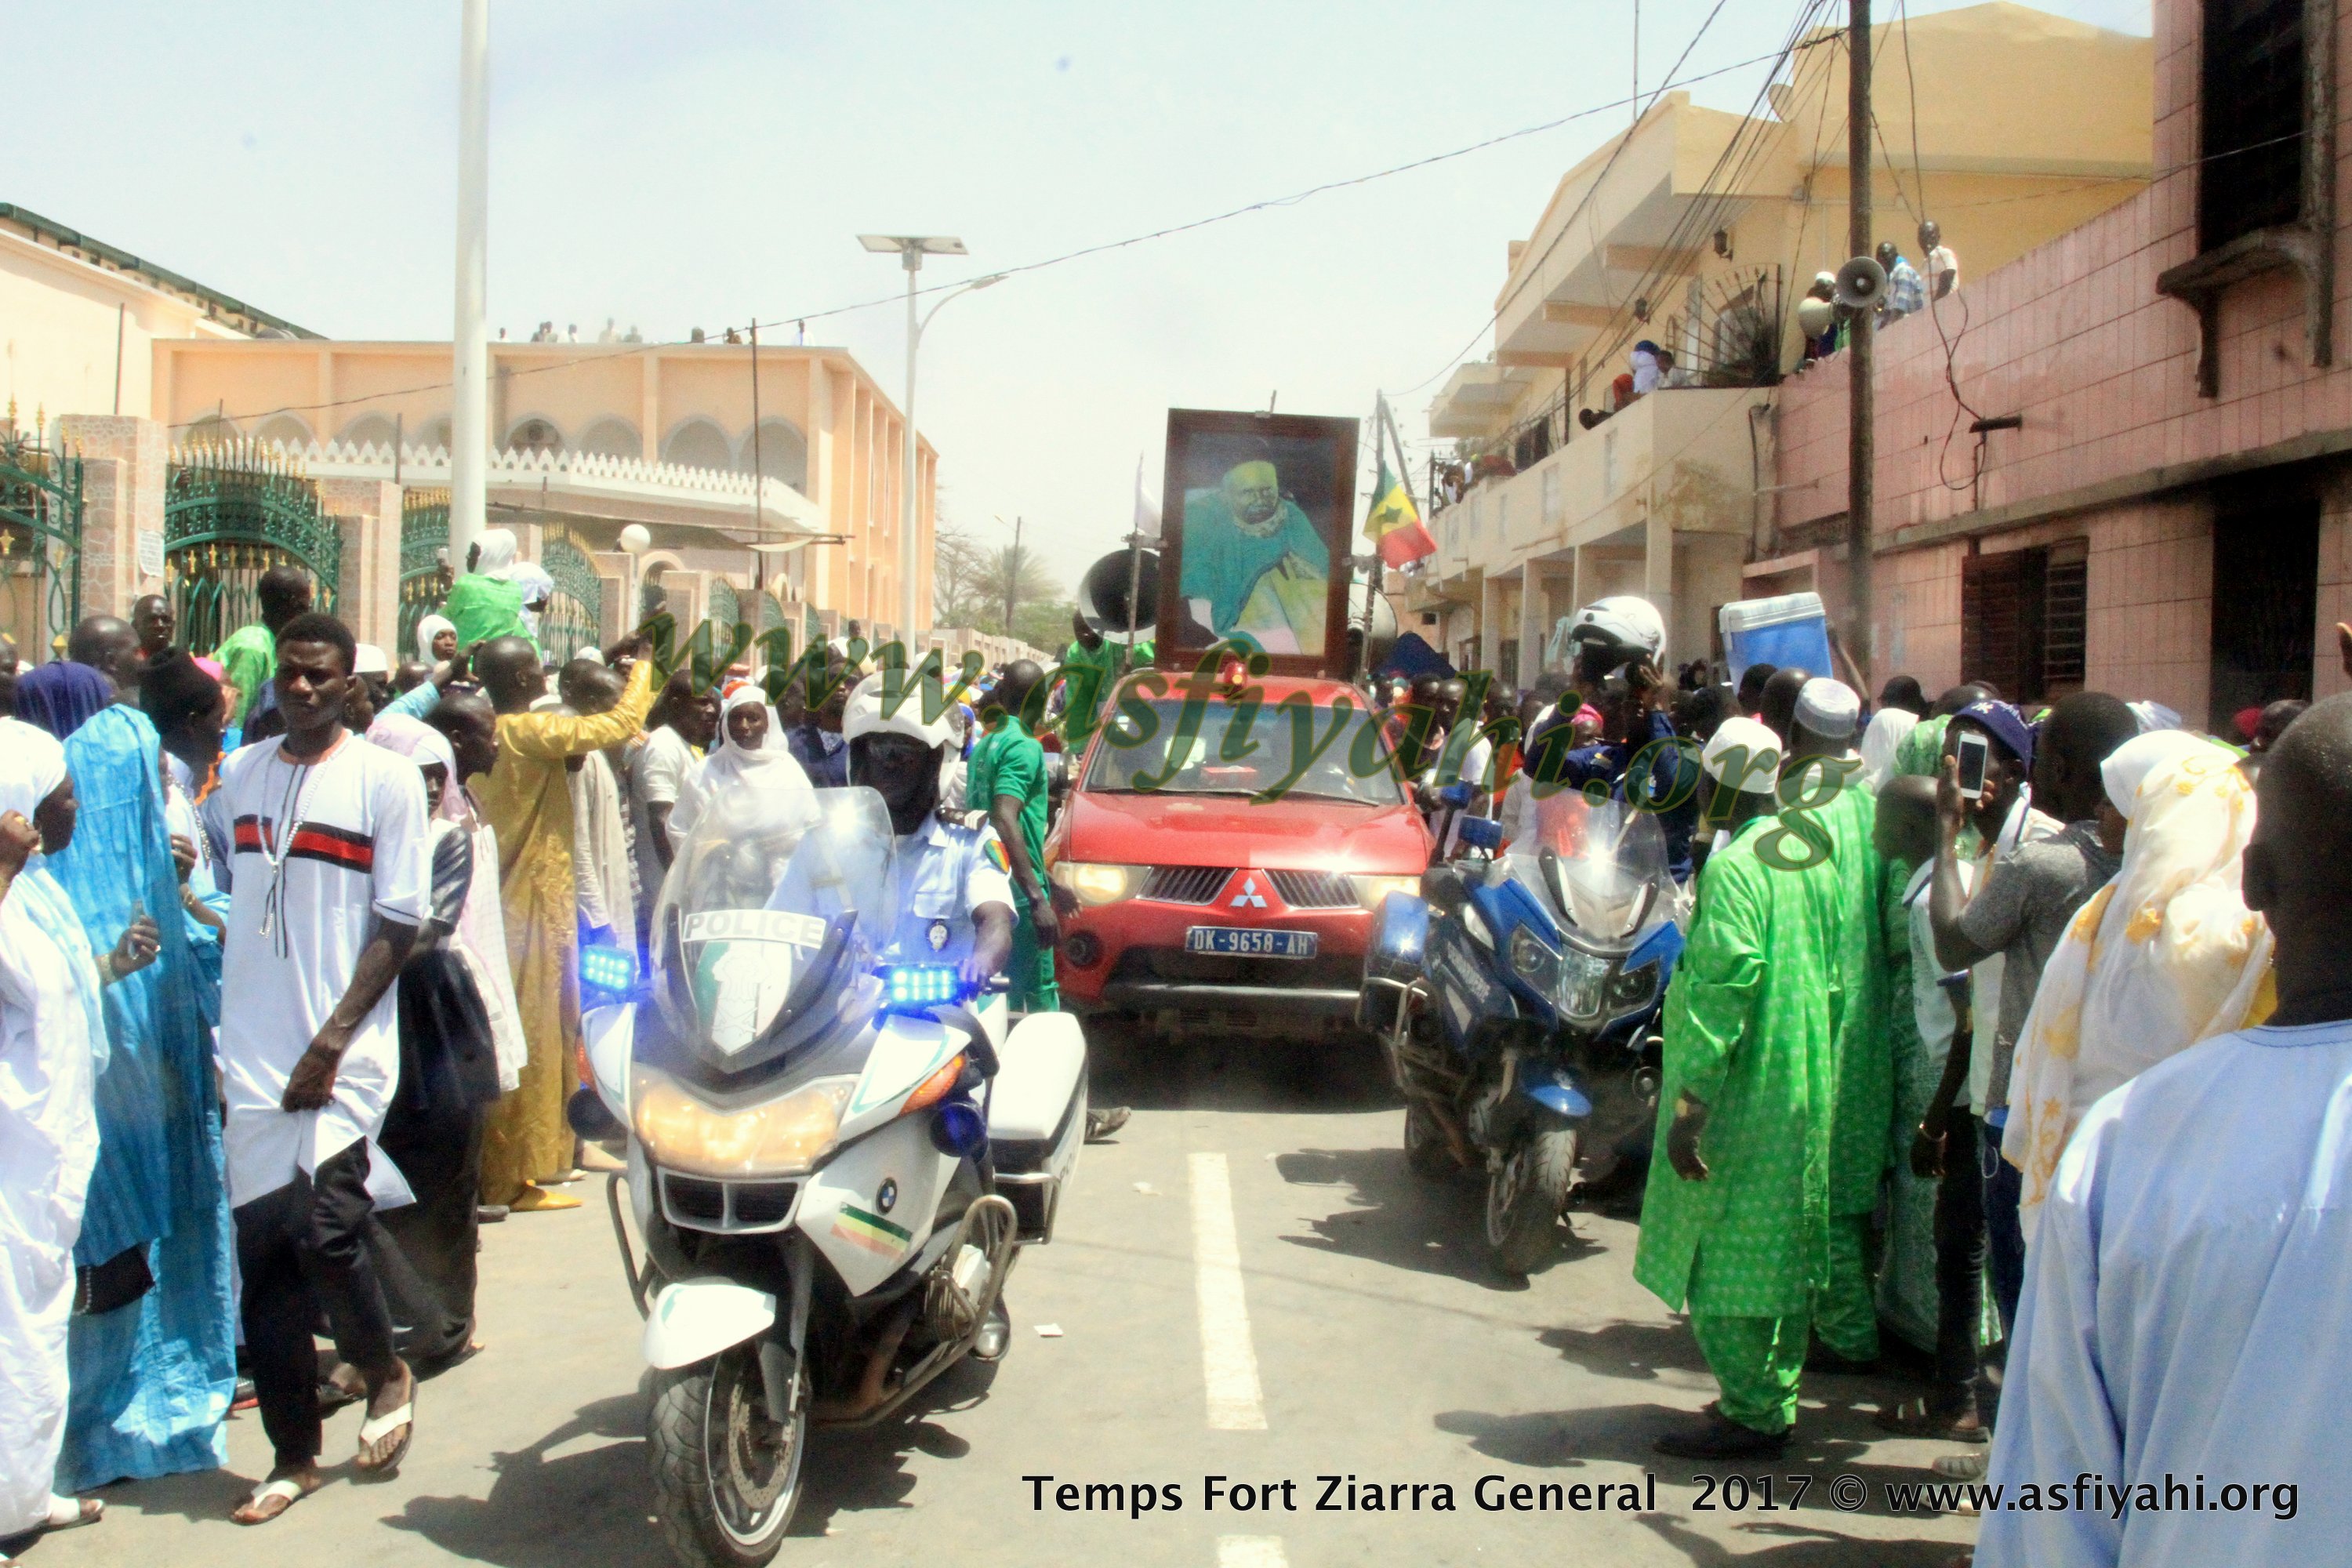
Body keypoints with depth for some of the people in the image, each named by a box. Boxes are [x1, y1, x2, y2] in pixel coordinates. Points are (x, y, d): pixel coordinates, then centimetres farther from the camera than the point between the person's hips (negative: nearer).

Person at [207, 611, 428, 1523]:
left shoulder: (385, 779, -3)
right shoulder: (239, 774, 11)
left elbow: (399, 925, -6)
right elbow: (220, 901, 18)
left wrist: (332, 1039, -14)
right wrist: (211, 1035, 9)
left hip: (344, 1052, -4)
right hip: (252, 1055, 5)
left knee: (326, 1230, -15)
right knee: (262, 1258, 5)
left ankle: (384, 1372, 16)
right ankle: (293, 1455, 17)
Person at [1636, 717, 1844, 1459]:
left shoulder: (1734, 867, -16)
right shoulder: (1813, 860, 10)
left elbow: (1721, 989, -23)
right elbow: (1832, 978, 14)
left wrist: (1688, 1104, -22)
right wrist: (1814, 1073, 21)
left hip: (1743, 1093, -9)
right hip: (1805, 1092, 9)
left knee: (1724, 1258, -1)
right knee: (1783, 1251, 15)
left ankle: (1749, 1413, 3)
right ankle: (1773, 1400, 23)